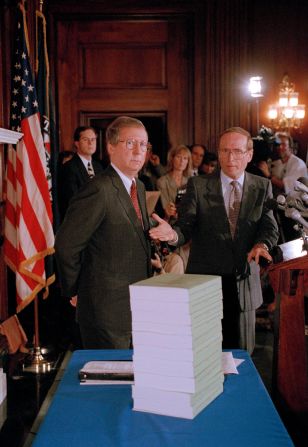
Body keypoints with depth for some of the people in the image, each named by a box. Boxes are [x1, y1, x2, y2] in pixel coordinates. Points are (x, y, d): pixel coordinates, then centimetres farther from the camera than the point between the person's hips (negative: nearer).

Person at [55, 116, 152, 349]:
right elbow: (66, 245, -17)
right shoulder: (99, 190, -19)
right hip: (107, 310, -9)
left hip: (137, 304, 9)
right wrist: (74, 291, -7)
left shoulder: (139, 187, 12)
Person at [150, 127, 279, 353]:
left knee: (241, 351, 12)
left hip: (244, 283, 2)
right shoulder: (198, 185, -1)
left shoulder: (262, 187, 5)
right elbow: (186, 226, -6)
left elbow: (270, 227, 0)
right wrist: (173, 234, -30)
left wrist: (261, 245, -23)